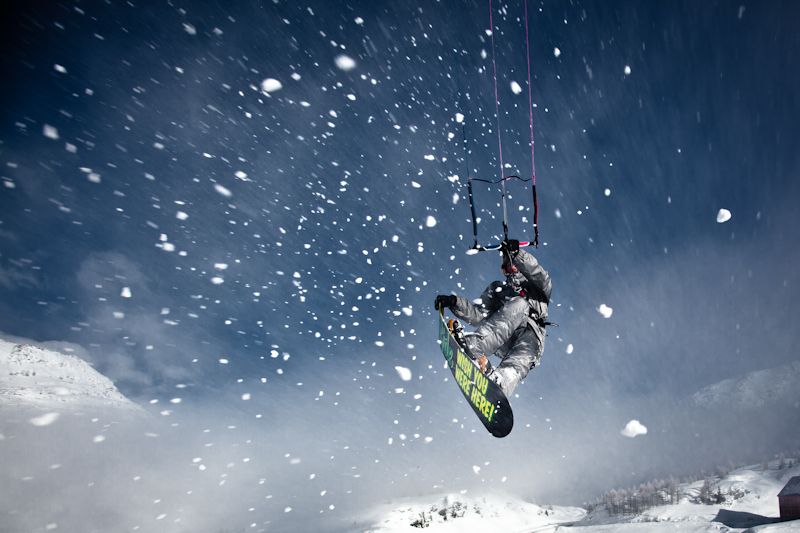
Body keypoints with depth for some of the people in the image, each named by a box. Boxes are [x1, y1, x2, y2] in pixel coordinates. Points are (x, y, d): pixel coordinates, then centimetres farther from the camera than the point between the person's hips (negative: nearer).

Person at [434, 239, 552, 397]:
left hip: (530, 337, 0)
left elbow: (543, 278, 1)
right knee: (520, 304, -30)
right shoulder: (497, 287, 33)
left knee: (517, 365, -34)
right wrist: (455, 302, -2)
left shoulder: (536, 285, 29)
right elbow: (478, 316, 17)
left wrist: (517, 254, -14)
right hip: (500, 339, 0)